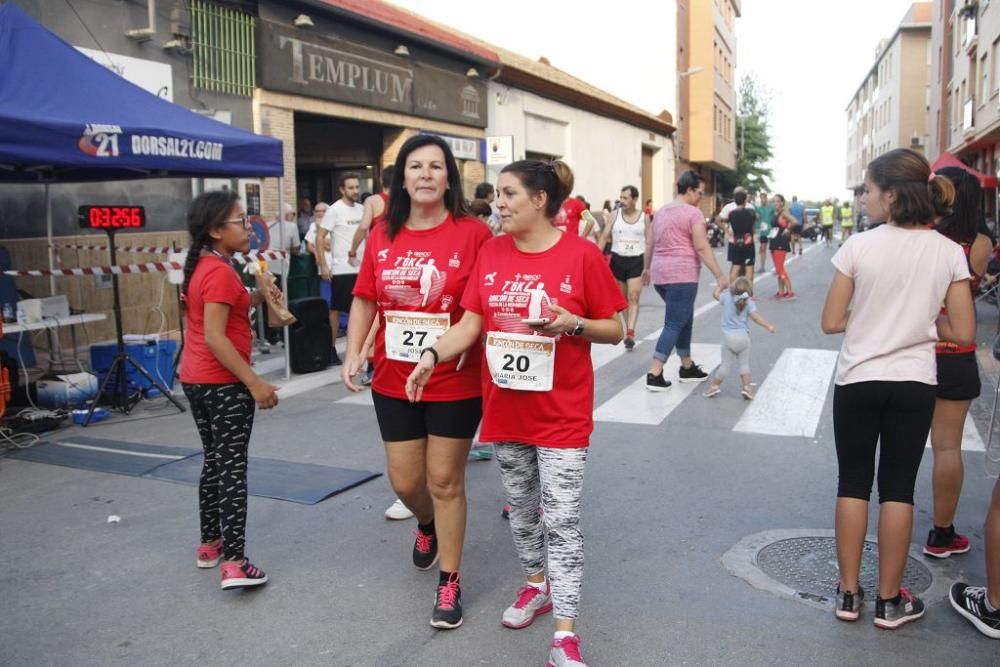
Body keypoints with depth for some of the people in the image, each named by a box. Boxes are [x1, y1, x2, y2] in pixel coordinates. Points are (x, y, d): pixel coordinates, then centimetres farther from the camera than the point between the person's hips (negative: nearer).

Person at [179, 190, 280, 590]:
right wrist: (255, 382, -24)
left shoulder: (200, 267, 11)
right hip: (223, 384, -9)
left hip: (195, 380, 9)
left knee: (214, 461, 18)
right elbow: (214, 338, -23)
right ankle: (235, 562, -7)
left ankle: (210, 543, 28)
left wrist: (253, 299, 9)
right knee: (233, 467, -6)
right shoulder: (221, 273, -18)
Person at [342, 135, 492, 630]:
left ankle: (449, 582, 27)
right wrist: (353, 352, -2)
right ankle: (427, 524, 51)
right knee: (404, 481, 15)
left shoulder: (472, 233, -11)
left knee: (445, 481, 8)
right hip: (393, 382, 4)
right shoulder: (382, 235, 0)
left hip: (455, 382, -3)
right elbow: (364, 299, 8)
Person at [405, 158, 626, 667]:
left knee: (561, 520, -2)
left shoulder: (582, 255, -11)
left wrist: (573, 324, -24)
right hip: (505, 407, 5)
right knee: (520, 507, 20)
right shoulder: (491, 253, 1)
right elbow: (471, 323, -1)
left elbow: (614, 330, -5)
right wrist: (433, 354, -17)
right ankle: (536, 583, 44)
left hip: (561, 412, -5)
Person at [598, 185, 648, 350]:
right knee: (622, 299, 12)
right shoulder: (615, 215, 2)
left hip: (637, 261, -2)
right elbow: (604, 236, 1)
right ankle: (628, 330, 26)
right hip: (618, 259, 2)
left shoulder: (644, 217, 1)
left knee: (633, 297, -12)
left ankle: (630, 333, -15)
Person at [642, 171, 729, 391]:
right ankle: (654, 375, -9)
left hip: (660, 274, 8)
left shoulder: (661, 212, 14)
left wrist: (646, 268, 30)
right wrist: (720, 276, -11)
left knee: (684, 319, 20)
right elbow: (702, 248, -13)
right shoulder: (693, 213, -9)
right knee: (674, 324, -4)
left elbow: (649, 243, 18)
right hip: (682, 275, -8)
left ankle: (687, 367, 26)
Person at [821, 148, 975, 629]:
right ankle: (890, 600, 20)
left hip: (858, 382, -1)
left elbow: (831, 322, -9)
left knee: (853, 484, 11)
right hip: (915, 384, 2)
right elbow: (963, 333, -3)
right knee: (898, 489, 10)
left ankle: (848, 592, 19)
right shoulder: (950, 252, -4)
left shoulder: (858, 247, -12)